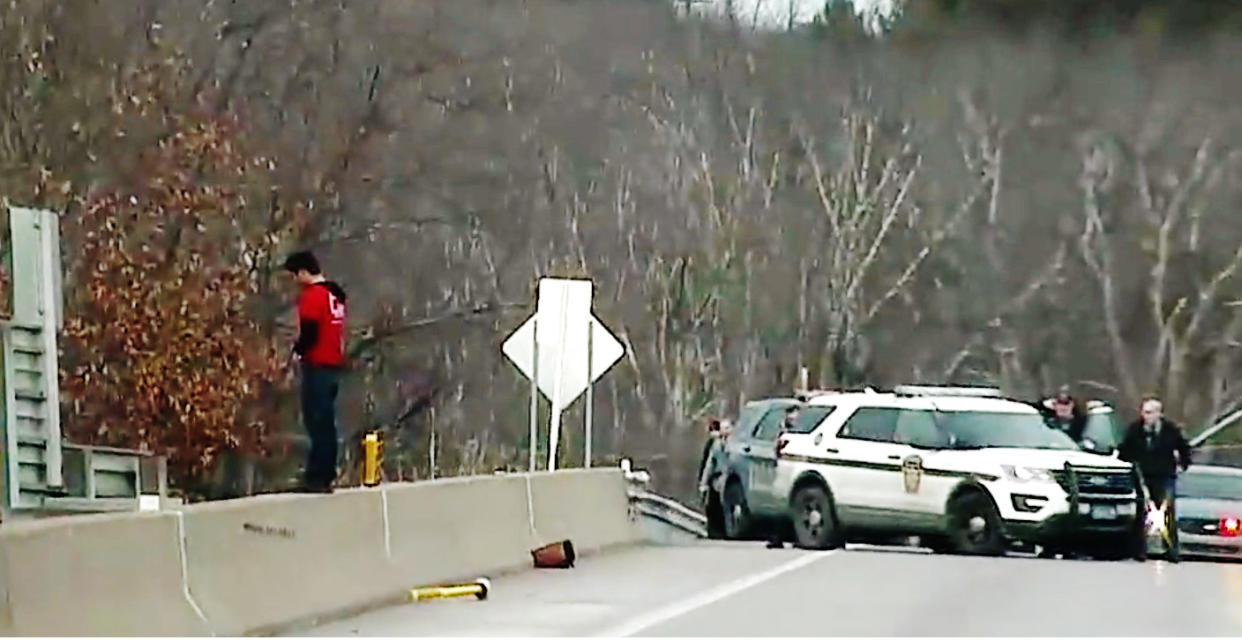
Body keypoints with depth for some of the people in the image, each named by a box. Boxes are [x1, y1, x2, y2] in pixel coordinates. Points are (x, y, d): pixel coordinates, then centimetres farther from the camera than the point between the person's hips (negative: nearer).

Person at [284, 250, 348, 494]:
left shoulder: (312, 295, -13)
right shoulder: (335, 295, 15)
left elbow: (309, 331, -19)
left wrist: (297, 349, 0)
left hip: (317, 365, -9)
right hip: (334, 364, 9)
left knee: (316, 422, -7)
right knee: (326, 422, 12)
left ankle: (316, 478, -9)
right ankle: (326, 474, 15)